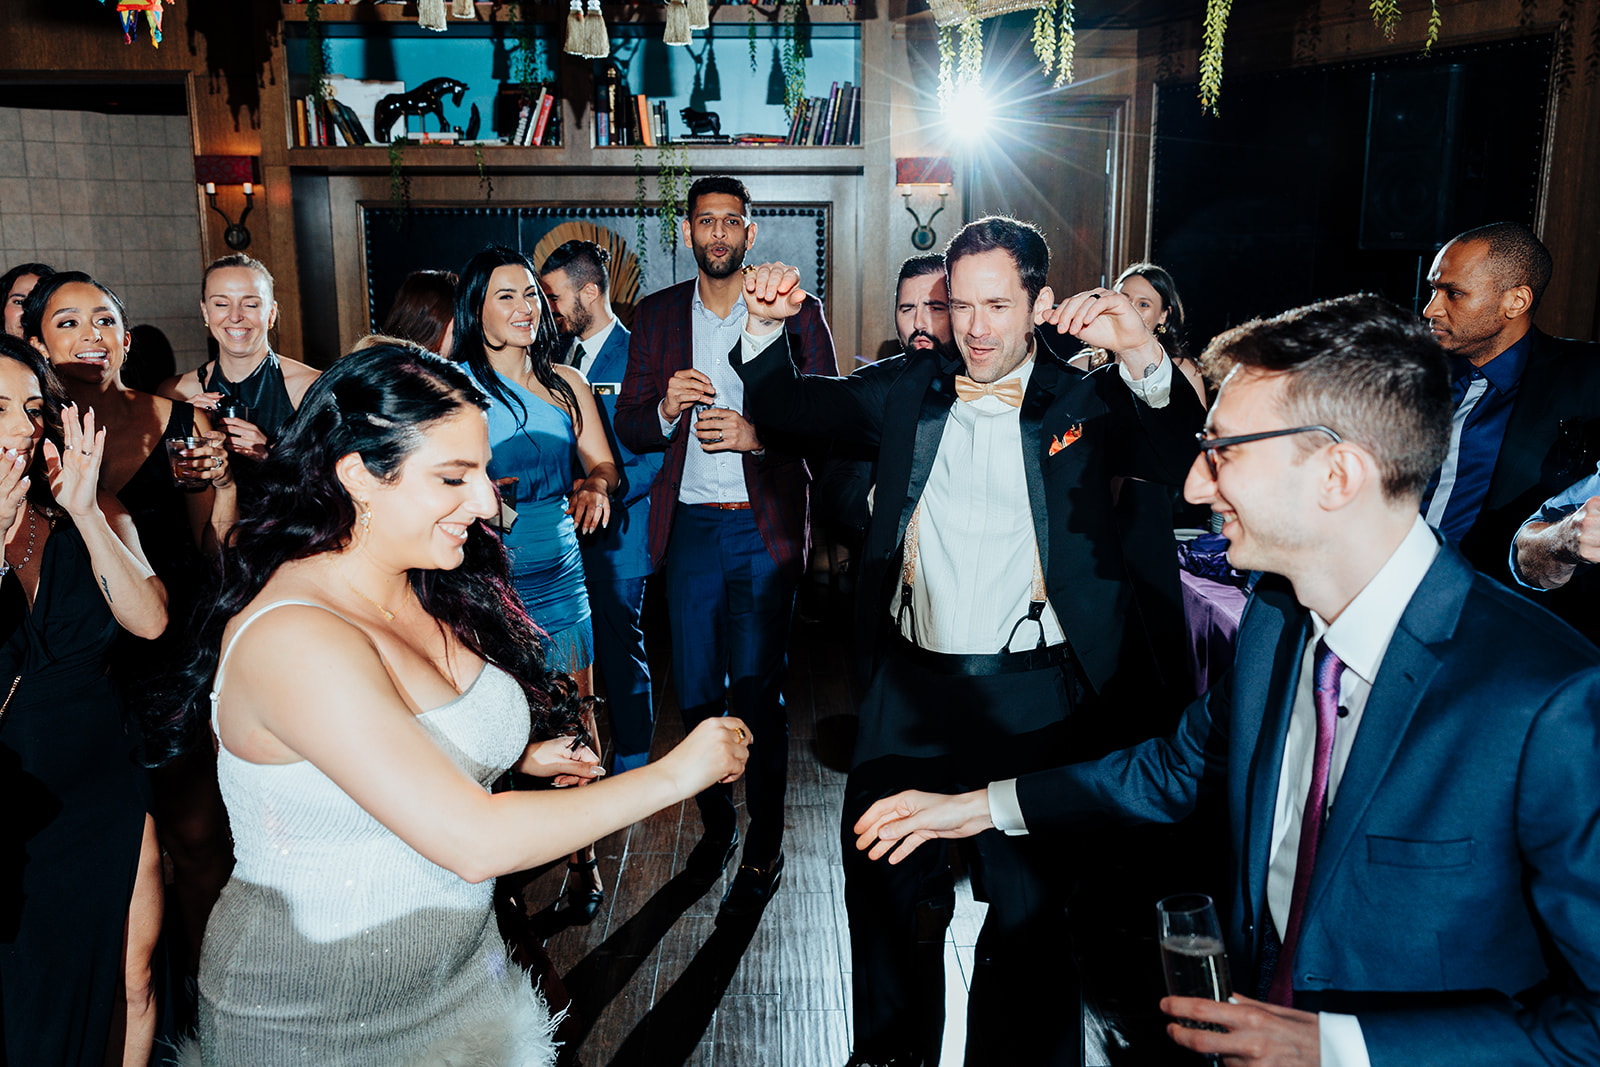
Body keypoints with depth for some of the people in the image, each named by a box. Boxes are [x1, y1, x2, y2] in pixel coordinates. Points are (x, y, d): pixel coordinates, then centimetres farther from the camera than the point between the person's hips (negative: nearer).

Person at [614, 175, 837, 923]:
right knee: (694, 691, 9)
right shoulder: (657, 315, 10)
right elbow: (628, 427, 9)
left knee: (757, 693, 0)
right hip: (689, 525, 3)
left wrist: (757, 435, -17)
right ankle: (715, 823, 31)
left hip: (765, 525, -3)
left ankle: (763, 853, 17)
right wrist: (666, 408, -13)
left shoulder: (795, 311, 2)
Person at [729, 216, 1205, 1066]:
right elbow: (787, 403, 11)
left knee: (1028, 908, 9)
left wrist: (1143, 354, -30)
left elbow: (1184, 461, -15)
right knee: (885, 885, 18)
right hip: (909, 685, 4)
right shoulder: (908, 389, 8)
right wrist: (767, 324, -7)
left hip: (1031, 697, -3)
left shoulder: (1086, 402, -1)